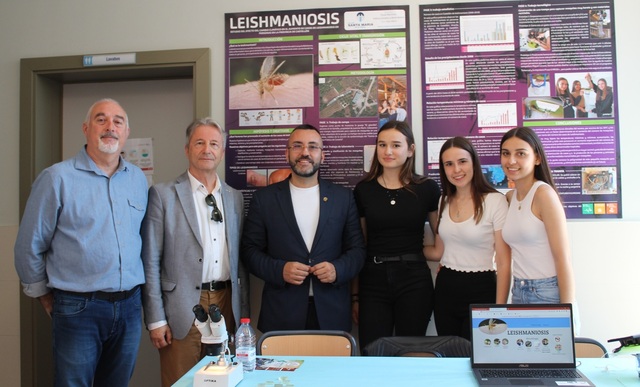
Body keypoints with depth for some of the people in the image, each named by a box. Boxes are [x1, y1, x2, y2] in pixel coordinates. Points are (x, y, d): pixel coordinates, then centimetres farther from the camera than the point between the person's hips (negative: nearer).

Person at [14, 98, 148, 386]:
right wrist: (44, 295, 4)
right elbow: (30, 246, -3)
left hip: (129, 306, 4)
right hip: (79, 308, -4)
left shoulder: (138, 179, 6)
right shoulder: (57, 178, -8)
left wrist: (134, 293, 13)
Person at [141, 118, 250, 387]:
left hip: (226, 304, 4)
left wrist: (243, 313, 11)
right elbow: (150, 262, -5)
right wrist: (156, 320, -8)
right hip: (184, 309, -4)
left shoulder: (234, 197, 10)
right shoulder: (163, 195, -3)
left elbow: (239, 258, 12)